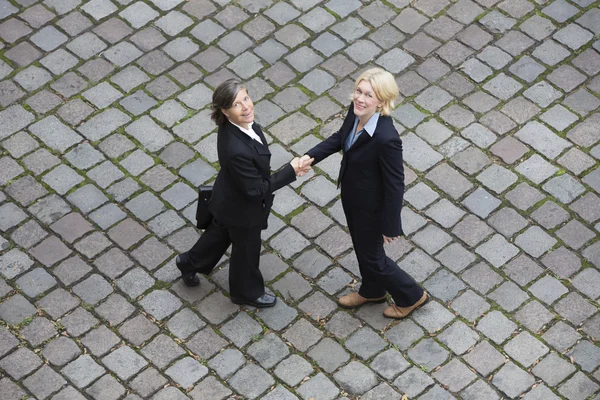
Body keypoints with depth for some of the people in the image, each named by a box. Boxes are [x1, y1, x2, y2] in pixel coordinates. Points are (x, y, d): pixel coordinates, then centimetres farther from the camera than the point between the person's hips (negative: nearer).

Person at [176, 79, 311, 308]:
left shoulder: (235, 124, -19)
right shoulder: (236, 150, -45)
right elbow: (255, 189, -31)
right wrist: (291, 171, -24)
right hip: (243, 208, -8)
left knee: (220, 233, 34)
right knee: (246, 250, 22)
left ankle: (190, 263, 60)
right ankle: (247, 292, 50)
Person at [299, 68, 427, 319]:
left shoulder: (386, 138, -39)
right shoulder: (356, 111, -16)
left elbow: (395, 184, -27)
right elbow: (340, 138, 6)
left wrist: (391, 226, -17)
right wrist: (312, 156, -9)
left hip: (371, 206, -8)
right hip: (352, 195, 8)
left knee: (373, 257, 15)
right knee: (362, 246, 30)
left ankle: (411, 296, 40)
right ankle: (372, 291, 57)